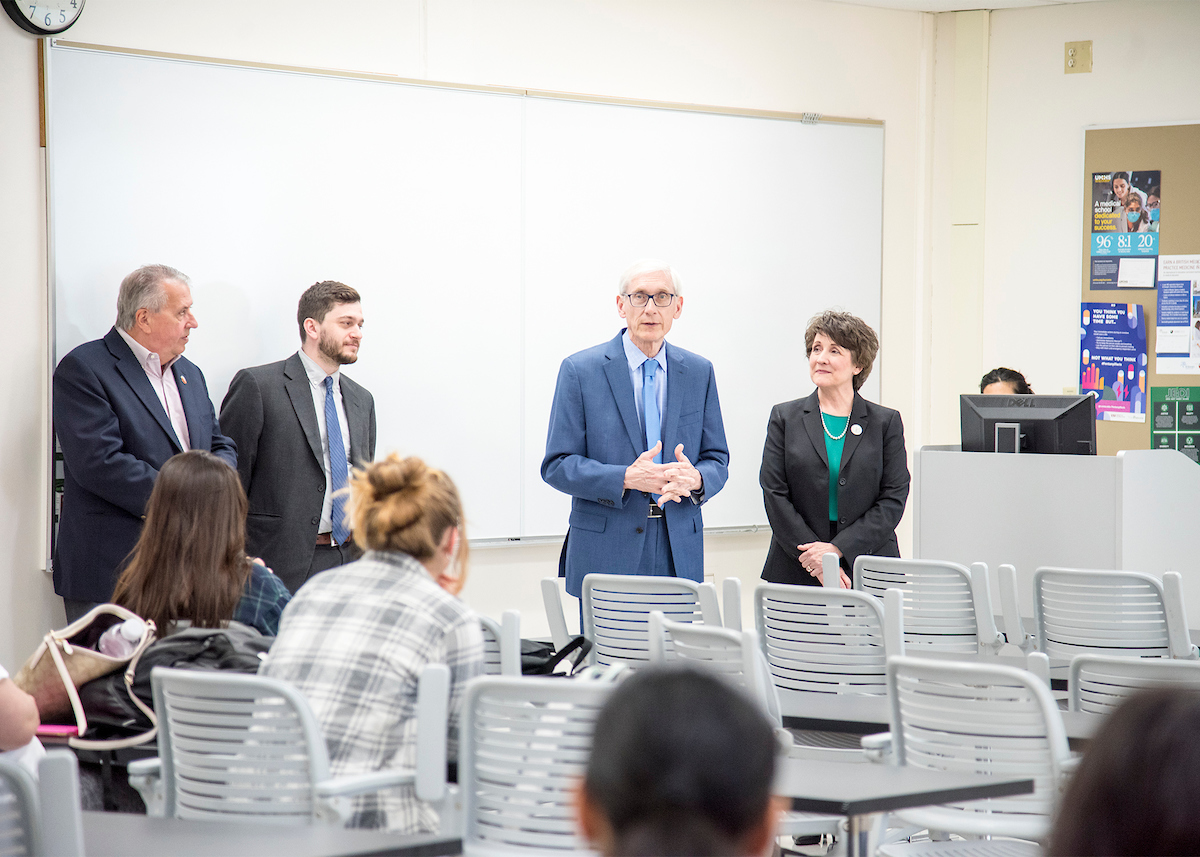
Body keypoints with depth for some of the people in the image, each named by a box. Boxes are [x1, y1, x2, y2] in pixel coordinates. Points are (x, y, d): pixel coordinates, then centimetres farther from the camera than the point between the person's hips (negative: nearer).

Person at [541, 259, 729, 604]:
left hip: (680, 555, 3)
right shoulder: (580, 370, -1)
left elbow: (716, 460, 11)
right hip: (605, 555, -3)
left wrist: (695, 479, -13)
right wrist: (626, 478, -20)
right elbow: (556, 466, -5)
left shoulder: (699, 372, 10)